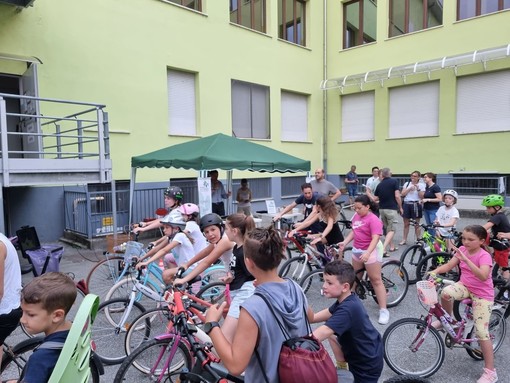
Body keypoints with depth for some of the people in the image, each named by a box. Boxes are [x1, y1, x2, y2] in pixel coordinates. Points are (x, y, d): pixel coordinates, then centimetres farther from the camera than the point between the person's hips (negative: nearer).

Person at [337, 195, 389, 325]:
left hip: (371, 251, -8)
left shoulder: (373, 219, -20)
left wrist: (367, 253, -37)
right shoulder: (356, 216, 2)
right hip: (357, 250, 8)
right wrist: (344, 243, -1)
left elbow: (375, 238, -27)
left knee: (376, 280, -3)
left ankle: (383, 310, 3)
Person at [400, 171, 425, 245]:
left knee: (416, 224, 3)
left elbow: (422, 196, -7)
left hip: (416, 205, -3)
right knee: (406, 224, 9)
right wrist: (409, 189, -11)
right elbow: (402, 194, 0)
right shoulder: (407, 183, 8)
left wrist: (418, 189, -17)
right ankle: (404, 240, 16)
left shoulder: (421, 185, 1)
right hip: (406, 204, 3)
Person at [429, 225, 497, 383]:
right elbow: (448, 266, -5)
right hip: (464, 286, 4)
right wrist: (435, 271, -25)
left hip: (482, 294, -4)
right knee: (446, 292, -31)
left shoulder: (484, 256, -21)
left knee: (481, 331, -9)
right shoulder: (462, 250, -4)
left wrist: (466, 259, -48)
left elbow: (483, 276, -39)